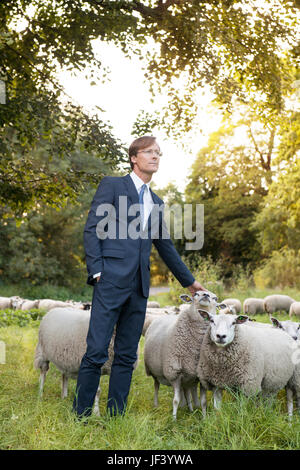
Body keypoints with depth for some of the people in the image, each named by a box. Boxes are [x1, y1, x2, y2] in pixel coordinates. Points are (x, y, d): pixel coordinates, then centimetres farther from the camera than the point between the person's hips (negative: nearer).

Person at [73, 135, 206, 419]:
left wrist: (189, 281, 30)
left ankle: (116, 416, 13)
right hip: (112, 279, -6)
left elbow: (165, 245, 27)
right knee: (97, 351, -8)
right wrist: (97, 270, -12)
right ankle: (80, 415, 3)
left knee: (127, 356, 7)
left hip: (139, 286, 6)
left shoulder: (156, 202, 21)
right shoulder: (112, 185, 4)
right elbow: (92, 229, -3)